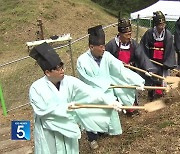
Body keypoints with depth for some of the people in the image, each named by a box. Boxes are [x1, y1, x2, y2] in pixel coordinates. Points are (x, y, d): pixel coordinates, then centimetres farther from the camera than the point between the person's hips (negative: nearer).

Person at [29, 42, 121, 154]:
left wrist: (108, 101, -25)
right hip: (48, 130, -3)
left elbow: (89, 92, -18)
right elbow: (42, 111, -20)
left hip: (67, 126, 3)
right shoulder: (36, 88, -19)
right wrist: (64, 108, -21)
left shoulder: (69, 81, -13)